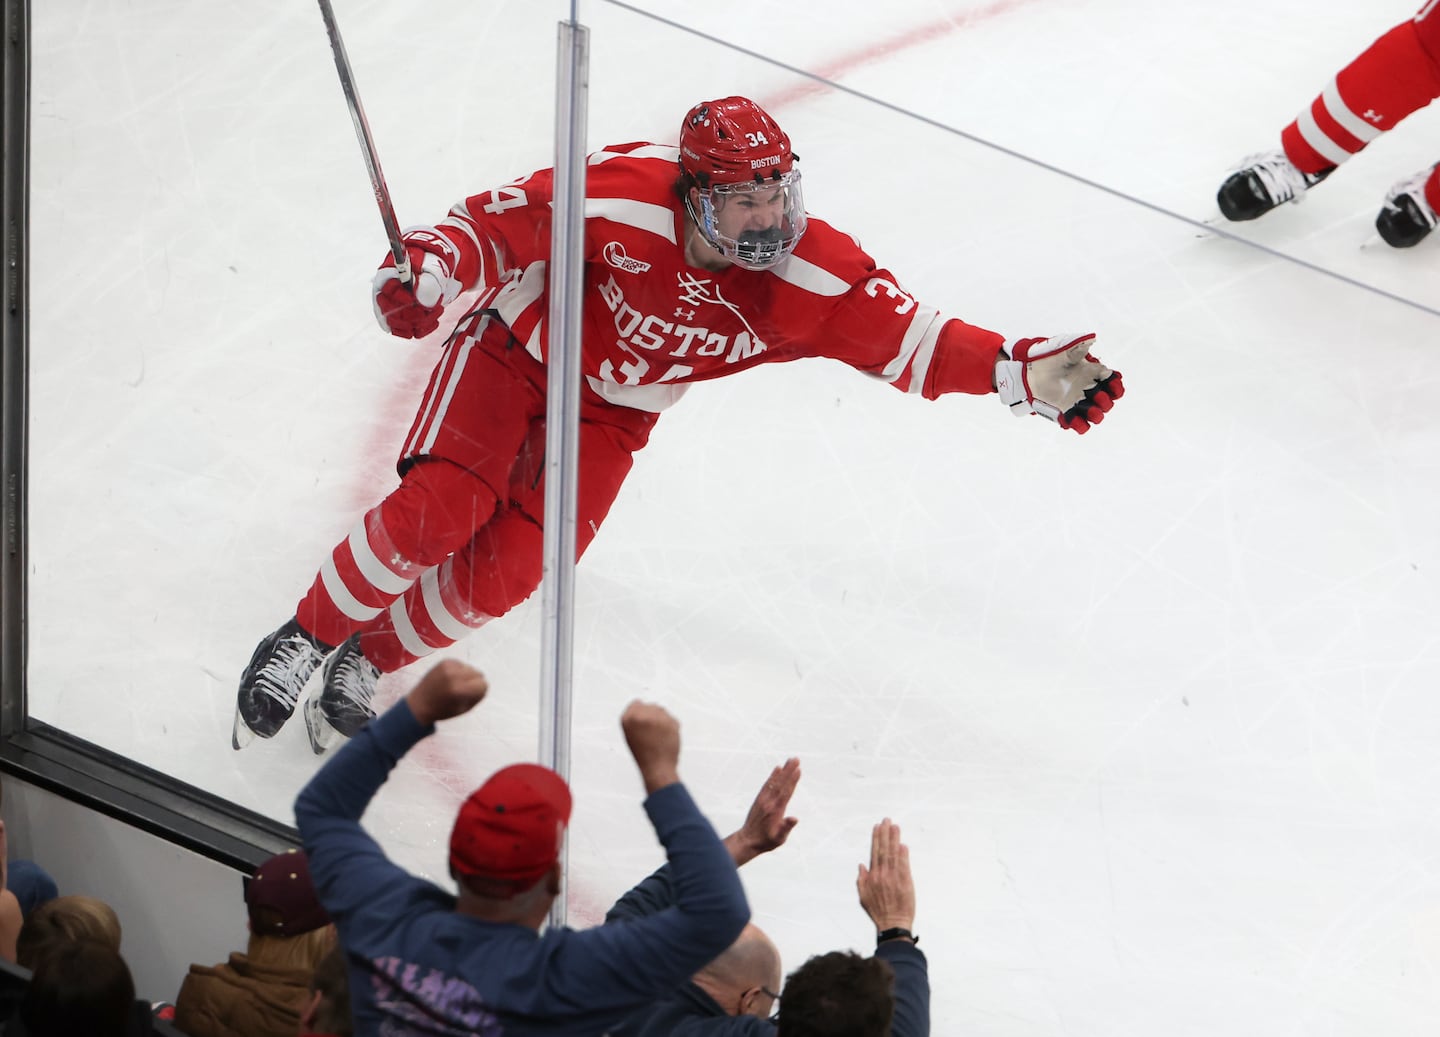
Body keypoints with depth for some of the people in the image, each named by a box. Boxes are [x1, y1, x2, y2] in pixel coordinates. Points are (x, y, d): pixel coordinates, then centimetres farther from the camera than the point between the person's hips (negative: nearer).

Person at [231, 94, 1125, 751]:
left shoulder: (814, 274, -24)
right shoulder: (617, 201, -33)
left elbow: (907, 338, -22)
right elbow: (499, 222, -22)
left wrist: (1018, 370, -33)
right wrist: (432, 267, -39)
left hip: (613, 412, 3)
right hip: (518, 349, -3)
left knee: (502, 574, -10)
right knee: (434, 516, -19)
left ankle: (369, 662, 13)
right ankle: (305, 641, 4)